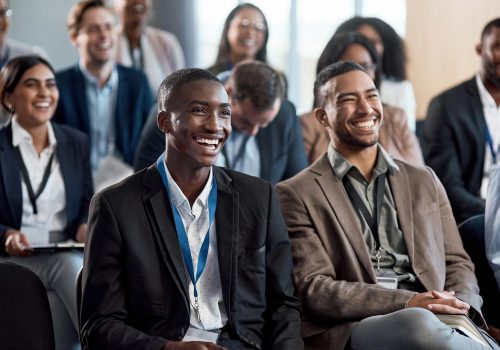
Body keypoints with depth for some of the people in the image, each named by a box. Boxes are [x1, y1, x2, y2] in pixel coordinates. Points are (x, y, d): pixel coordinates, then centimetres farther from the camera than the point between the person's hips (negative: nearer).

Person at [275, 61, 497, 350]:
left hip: (439, 321, 3)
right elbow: (313, 289, -3)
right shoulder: (296, 195, 6)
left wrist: (458, 305, -6)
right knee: (420, 324, -37)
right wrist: (408, 303, -16)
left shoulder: (424, 182, 22)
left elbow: (457, 263, 20)